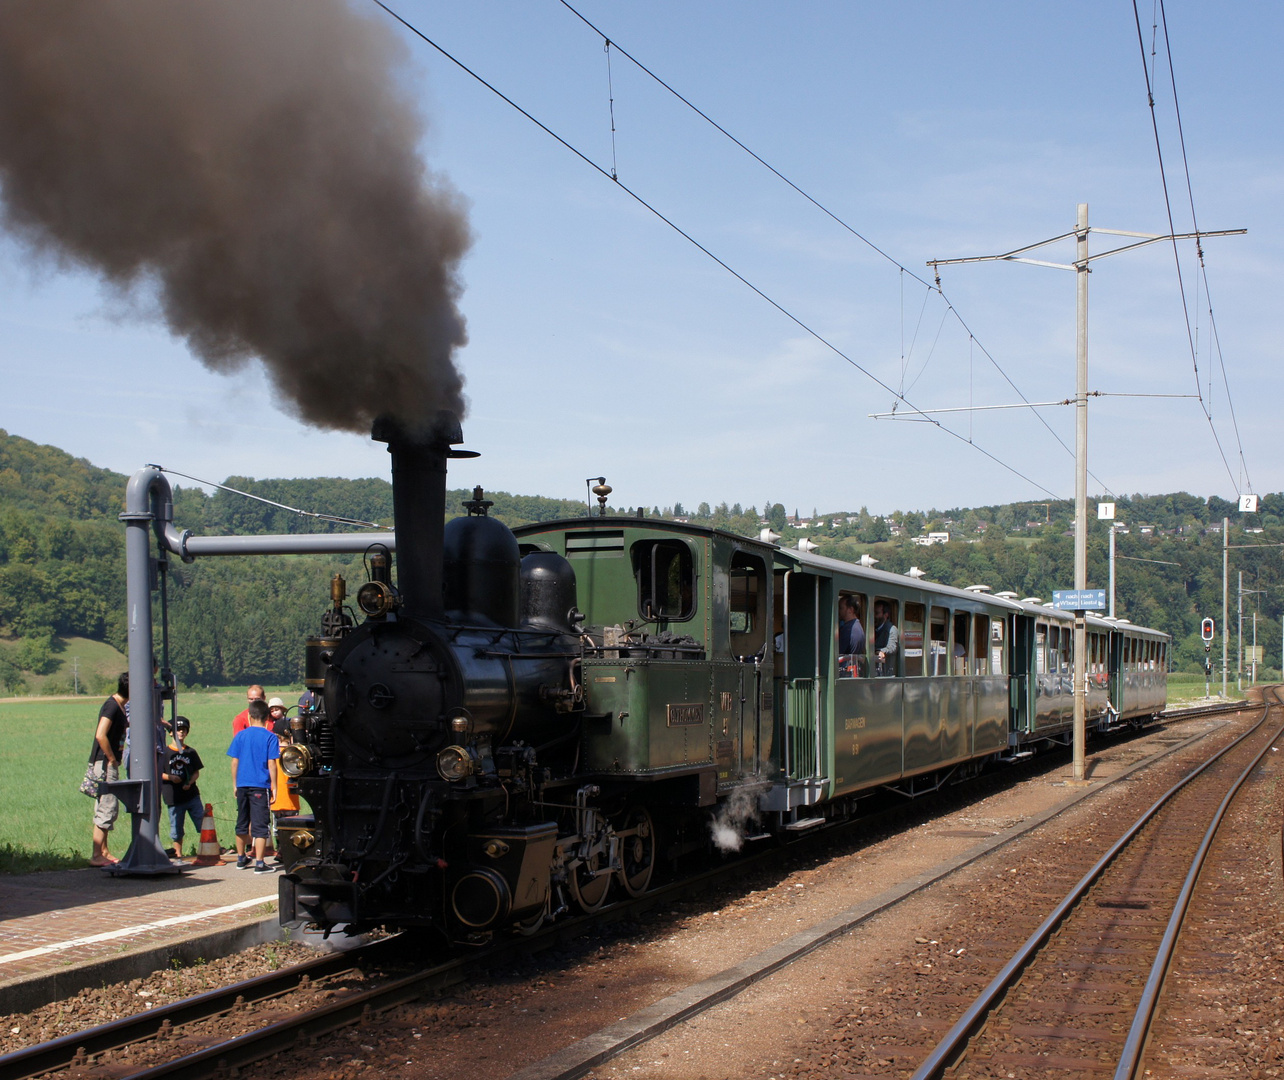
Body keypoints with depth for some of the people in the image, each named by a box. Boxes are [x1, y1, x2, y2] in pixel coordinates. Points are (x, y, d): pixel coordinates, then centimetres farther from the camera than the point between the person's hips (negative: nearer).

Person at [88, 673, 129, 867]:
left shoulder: (120, 706, 14)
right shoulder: (112, 706, -16)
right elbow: (100, 735, -25)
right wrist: (112, 759, -18)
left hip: (110, 762, 10)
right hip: (105, 763, -10)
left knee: (106, 808, 14)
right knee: (108, 808, -9)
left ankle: (103, 852, 20)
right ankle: (97, 856, -7)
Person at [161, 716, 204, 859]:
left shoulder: (191, 752, 8)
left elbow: (197, 772, 9)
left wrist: (190, 782, -10)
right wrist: (170, 777, -14)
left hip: (192, 794, 1)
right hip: (173, 797, -1)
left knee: (202, 822, -4)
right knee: (176, 826, 6)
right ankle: (178, 852, 18)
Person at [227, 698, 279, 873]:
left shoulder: (240, 736, 3)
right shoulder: (270, 737, -7)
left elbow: (234, 762, 5)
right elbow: (271, 764, -9)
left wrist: (235, 785, 14)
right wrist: (274, 787, -3)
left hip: (242, 785, 4)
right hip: (260, 786, -4)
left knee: (242, 823, 17)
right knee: (260, 825, -2)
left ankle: (241, 858, 29)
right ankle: (259, 863, -5)